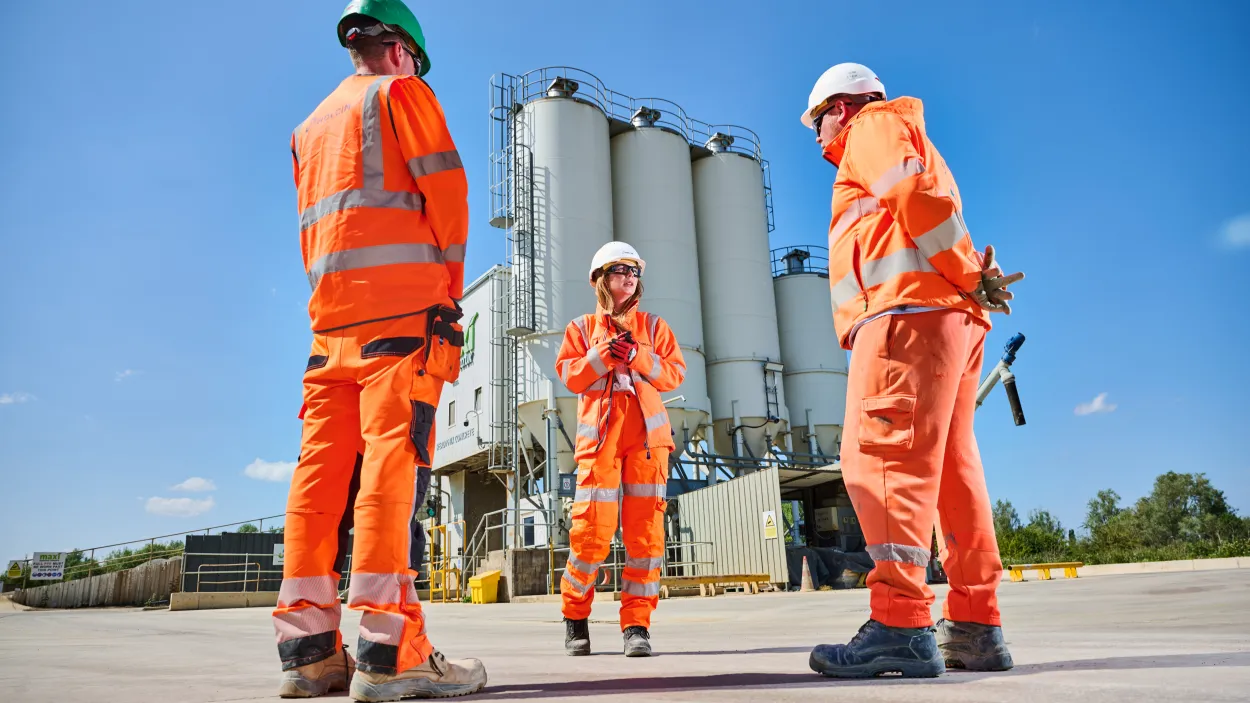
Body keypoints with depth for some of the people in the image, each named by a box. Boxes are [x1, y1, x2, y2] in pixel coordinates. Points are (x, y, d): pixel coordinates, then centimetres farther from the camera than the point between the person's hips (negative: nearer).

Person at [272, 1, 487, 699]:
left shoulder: (312, 125, 30)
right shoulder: (401, 92, 9)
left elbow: (312, 224, 24)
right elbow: (443, 184, -3)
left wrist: (335, 294, 17)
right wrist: (452, 280, 4)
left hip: (331, 311, 7)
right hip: (403, 299, -7)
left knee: (324, 468, 0)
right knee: (395, 457, -15)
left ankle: (310, 647, -1)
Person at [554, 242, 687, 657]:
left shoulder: (653, 325, 18)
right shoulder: (583, 327, 17)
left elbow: (675, 373, 7)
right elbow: (569, 375, 5)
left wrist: (637, 356, -8)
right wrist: (604, 355, -9)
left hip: (646, 435, 2)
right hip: (599, 435, -1)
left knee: (646, 528, -4)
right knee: (591, 530, -7)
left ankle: (637, 623, 4)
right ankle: (575, 616, 15)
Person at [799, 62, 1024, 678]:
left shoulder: (873, 126, 8)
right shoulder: (908, 145, 37)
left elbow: (918, 197, -10)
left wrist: (969, 276, -7)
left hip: (909, 311, -10)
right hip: (952, 322, 10)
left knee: (881, 454, -16)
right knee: (951, 467, 5)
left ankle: (901, 624, -21)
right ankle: (975, 628, 7)